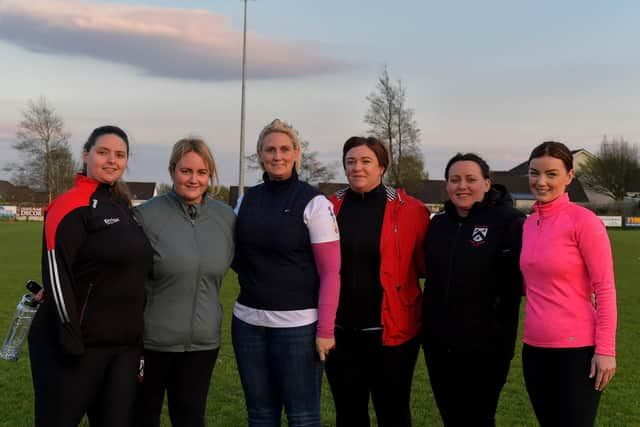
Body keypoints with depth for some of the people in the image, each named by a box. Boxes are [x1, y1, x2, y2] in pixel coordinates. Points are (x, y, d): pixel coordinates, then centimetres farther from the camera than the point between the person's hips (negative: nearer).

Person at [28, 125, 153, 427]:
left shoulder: (123, 207, 14)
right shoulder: (72, 205, -11)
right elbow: (56, 273, -17)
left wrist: (136, 334, 18)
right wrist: (70, 339, -20)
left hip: (125, 345, 7)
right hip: (79, 344, -7)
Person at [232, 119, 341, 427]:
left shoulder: (313, 202, -6)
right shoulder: (247, 200, 8)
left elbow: (330, 271, -8)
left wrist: (325, 329, -13)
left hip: (297, 324, -4)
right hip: (248, 322, 5)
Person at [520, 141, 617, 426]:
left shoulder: (583, 220, -11)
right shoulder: (529, 224, 8)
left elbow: (605, 289, -12)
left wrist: (605, 349, -15)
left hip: (577, 349, -6)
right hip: (534, 348, 6)